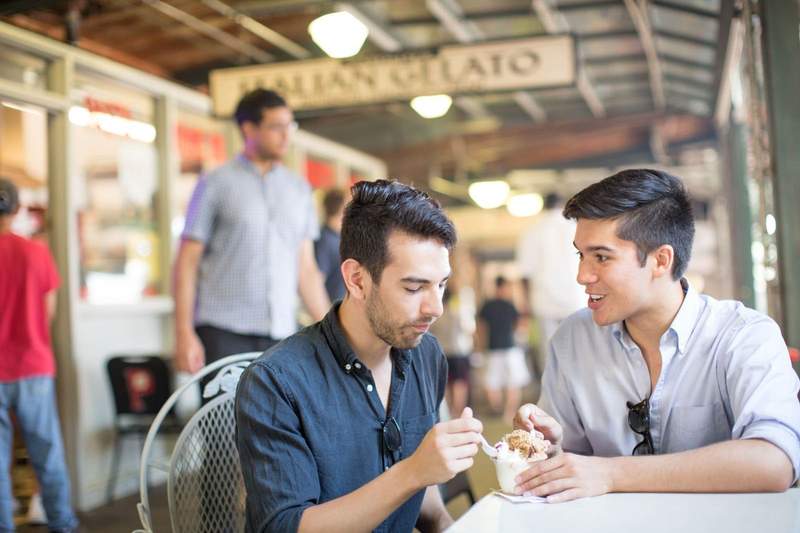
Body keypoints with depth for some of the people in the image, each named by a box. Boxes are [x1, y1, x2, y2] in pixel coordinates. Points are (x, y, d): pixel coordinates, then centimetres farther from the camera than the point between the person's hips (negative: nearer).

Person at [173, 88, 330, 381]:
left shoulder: (299, 189, 14)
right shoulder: (216, 185, 2)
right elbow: (187, 262, -1)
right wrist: (184, 333, -8)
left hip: (282, 333, 4)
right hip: (224, 332, -4)